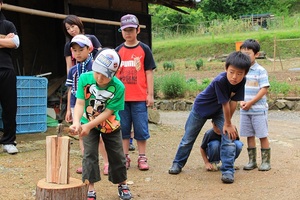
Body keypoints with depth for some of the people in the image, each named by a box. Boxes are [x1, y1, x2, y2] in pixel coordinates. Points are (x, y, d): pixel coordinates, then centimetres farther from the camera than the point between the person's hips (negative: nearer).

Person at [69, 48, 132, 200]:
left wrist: (88, 126, -31)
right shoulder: (84, 79, -23)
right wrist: (76, 123, -38)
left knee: (117, 156, 8)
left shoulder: (118, 87, -28)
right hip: (88, 123, 1)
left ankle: (122, 184, 29)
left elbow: (108, 112, -24)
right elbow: (80, 103, -22)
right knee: (90, 154, -6)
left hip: (110, 125, 0)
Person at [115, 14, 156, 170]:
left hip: (139, 98, -2)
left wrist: (150, 94, -3)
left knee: (141, 128, 2)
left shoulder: (144, 49, 2)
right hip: (121, 97, 2)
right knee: (123, 128, 8)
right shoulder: (118, 51, 8)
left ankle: (142, 158, 13)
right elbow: (113, 73, 12)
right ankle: (125, 158, 17)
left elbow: (149, 72, 1)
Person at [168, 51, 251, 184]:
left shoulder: (242, 81, -23)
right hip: (201, 107, -4)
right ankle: (178, 164, 30)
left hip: (219, 111, 4)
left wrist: (227, 123, -11)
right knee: (188, 138, 9)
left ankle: (228, 171, -5)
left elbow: (234, 102, -16)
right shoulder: (220, 81, -40)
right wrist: (228, 124, -20)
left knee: (229, 137, -12)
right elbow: (225, 104, -30)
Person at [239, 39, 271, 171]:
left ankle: (266, 161, 11)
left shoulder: (260, 71, -9)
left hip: (258, 110, -5)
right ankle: (252, 161, 20)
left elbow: (264, 89, -13)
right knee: (249, 136, 10)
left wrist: (250, 103, -16)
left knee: (263, 136, 2)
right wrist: (241, 101, -7)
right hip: (245, 110, 5)